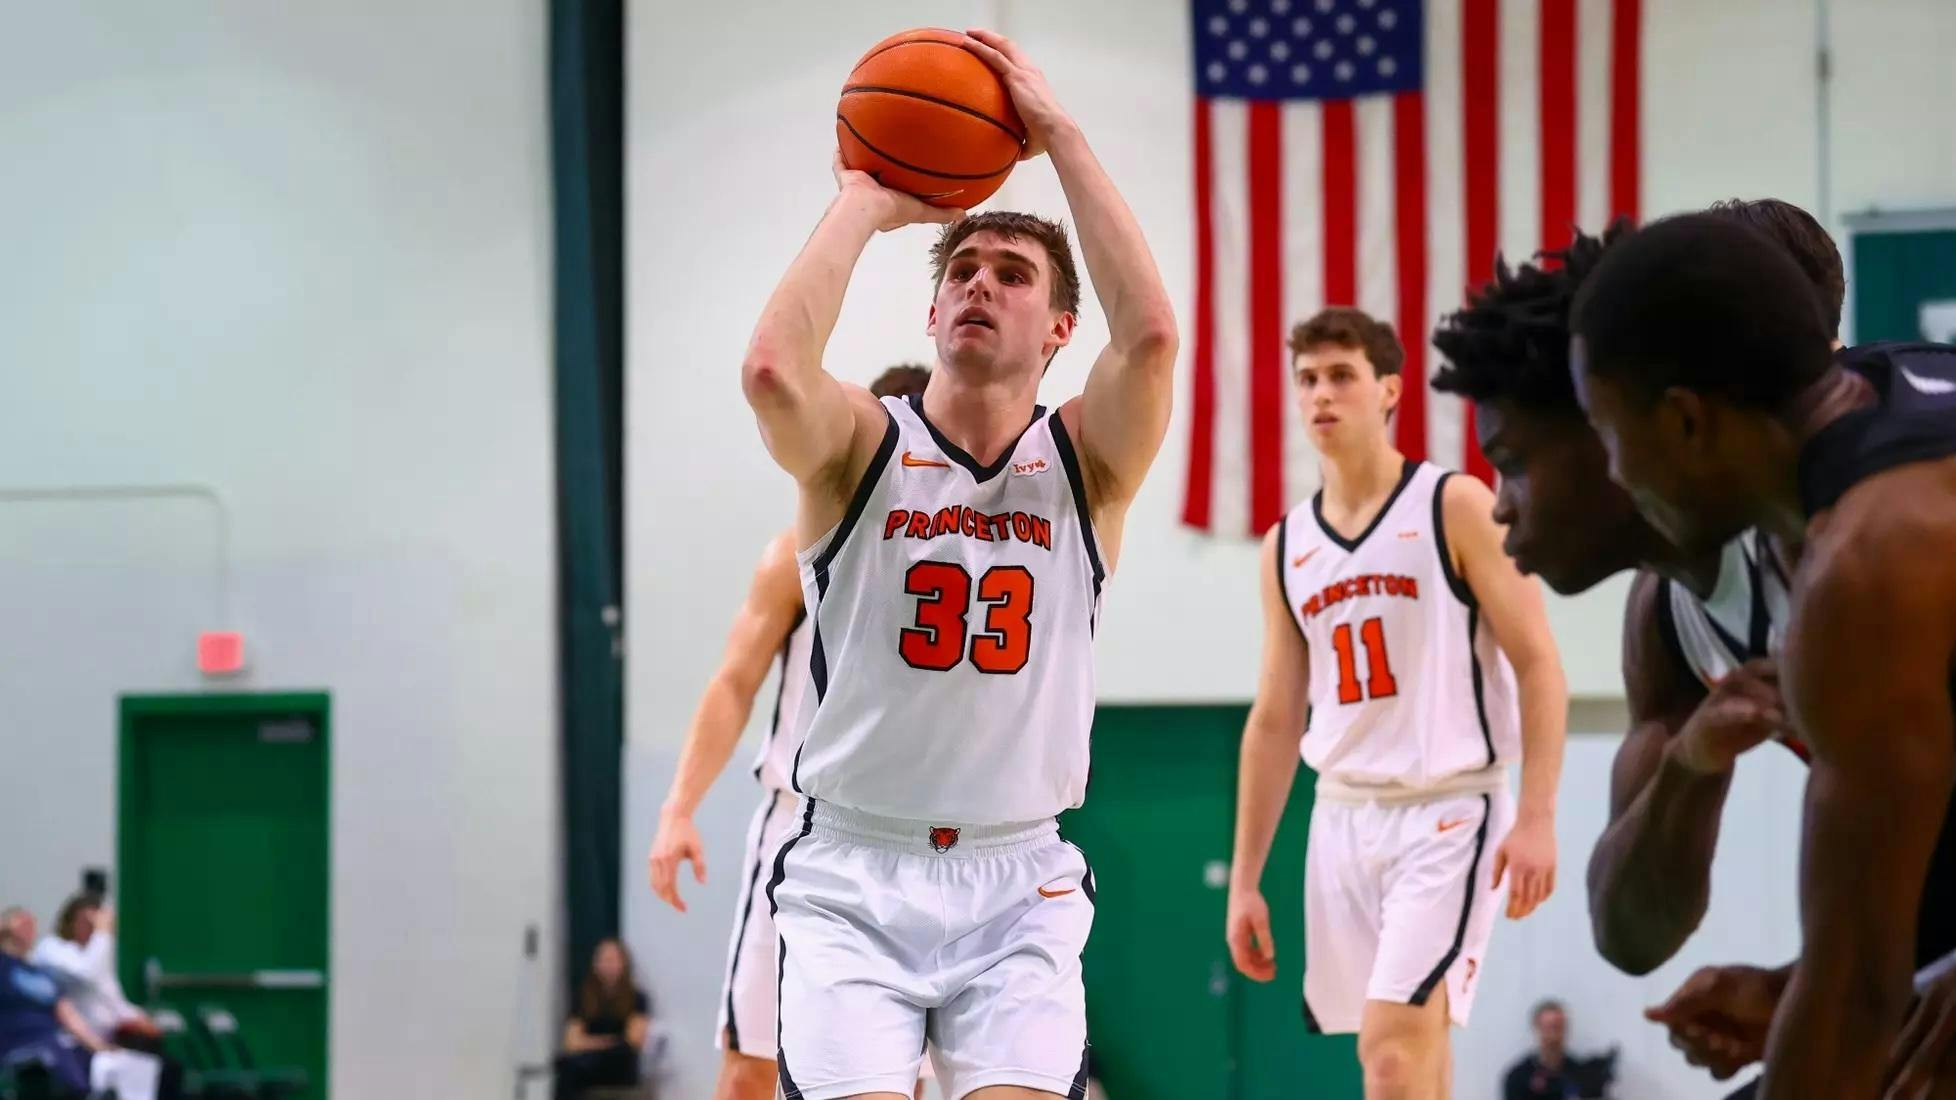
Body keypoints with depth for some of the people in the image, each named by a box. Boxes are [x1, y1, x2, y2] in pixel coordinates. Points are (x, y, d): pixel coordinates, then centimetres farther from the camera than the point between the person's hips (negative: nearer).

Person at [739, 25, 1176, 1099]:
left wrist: (1060, 136, -12)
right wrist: (865, 201, -10)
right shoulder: (862, 448, 0)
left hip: (1019, 883, 1)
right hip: (852, 874, -1)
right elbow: (772, 367, -23)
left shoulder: (1084, 462, 3)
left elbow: (1149, 332, -17)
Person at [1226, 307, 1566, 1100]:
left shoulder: (1456, 508, -4)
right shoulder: (1286, 546, 12)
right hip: (1344, 817, 6)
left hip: (1447, 810, -6)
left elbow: (1538, 666, -7)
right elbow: (1274, 720, 16)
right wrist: (1245, 879, 13)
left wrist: (1536, 817, -17)